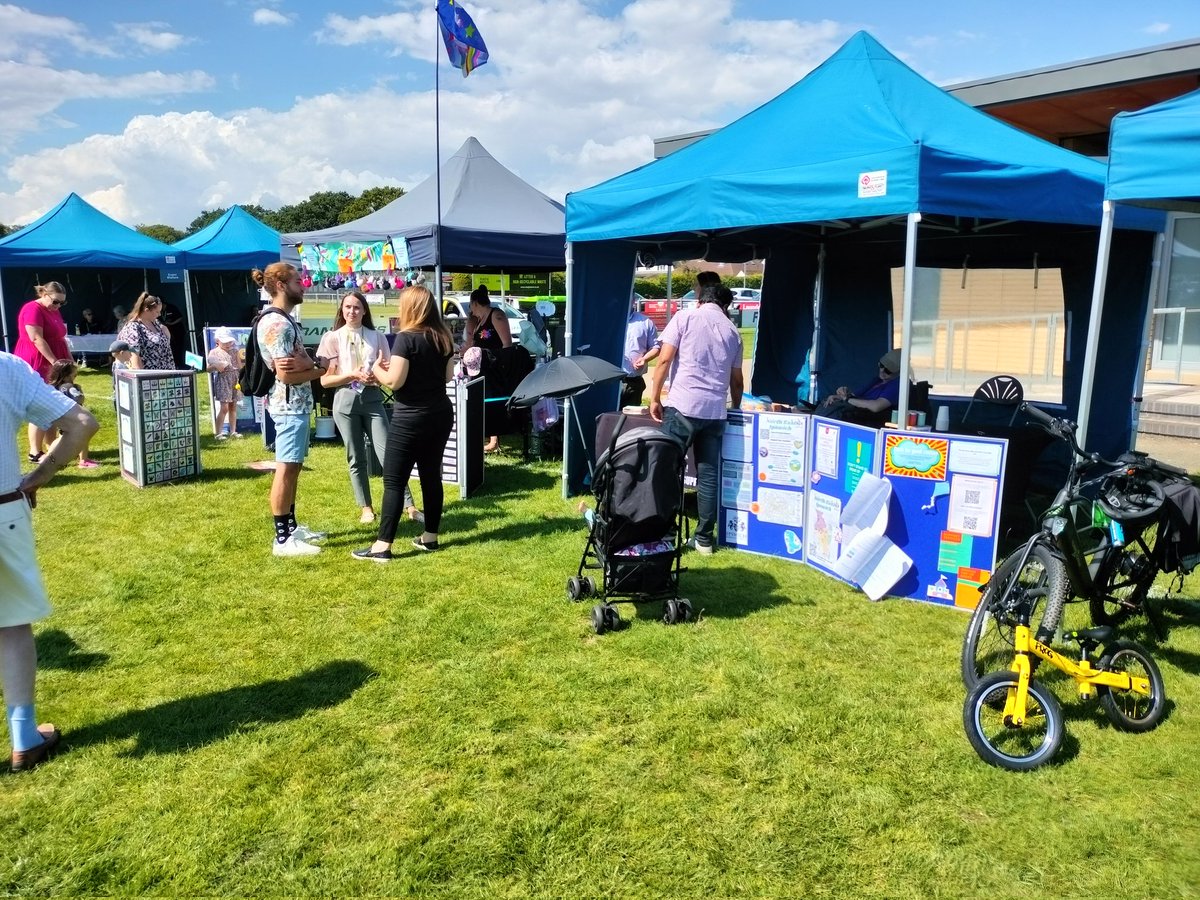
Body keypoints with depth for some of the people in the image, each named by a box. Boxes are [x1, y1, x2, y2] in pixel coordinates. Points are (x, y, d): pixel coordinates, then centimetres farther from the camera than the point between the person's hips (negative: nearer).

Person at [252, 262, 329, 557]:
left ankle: (291, 527, 26)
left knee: (292, 468, 16)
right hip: (289, 406, -10)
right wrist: (318, 369, -7)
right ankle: (283, 540, 2)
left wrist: (311, 363, -16)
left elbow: (300, 360, 8)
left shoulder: (284, 319, 14)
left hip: (297, 405, 10)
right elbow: (286, 374, -22)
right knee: (285, 469, -5)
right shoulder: (276, 324, -17)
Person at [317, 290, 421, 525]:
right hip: (346, 401, 0)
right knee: (356, 458, 6)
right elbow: (325, 380, 0)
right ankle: (366, 508, 18)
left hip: (372, 399, 0)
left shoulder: (377, 337, 5)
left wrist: (377, 377, -15)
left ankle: (410, 506, -5)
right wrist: (352, 375, -14)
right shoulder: (332, 338, 2)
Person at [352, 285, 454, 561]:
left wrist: (377, 369, 2)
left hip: (411, 420, -7)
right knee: (431, 475, 14)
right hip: (440, 414, 7)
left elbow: (394, 381, -19)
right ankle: (430, 537, 20)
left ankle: (383, 546, -2)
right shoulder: (444, 338, 6)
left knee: (394, 481, -3)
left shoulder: (406, 338, -15)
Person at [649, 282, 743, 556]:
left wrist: (655, 399, 3)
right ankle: (704, 538, 13)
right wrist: (736, 408, 36)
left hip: (683, 406, -3)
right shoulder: (733, 331, 15)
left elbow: (664, 360, -3)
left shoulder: (685, 318, 5)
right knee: (708, 474, 8)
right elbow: (736, 379, 21)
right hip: (715, 410, 4)